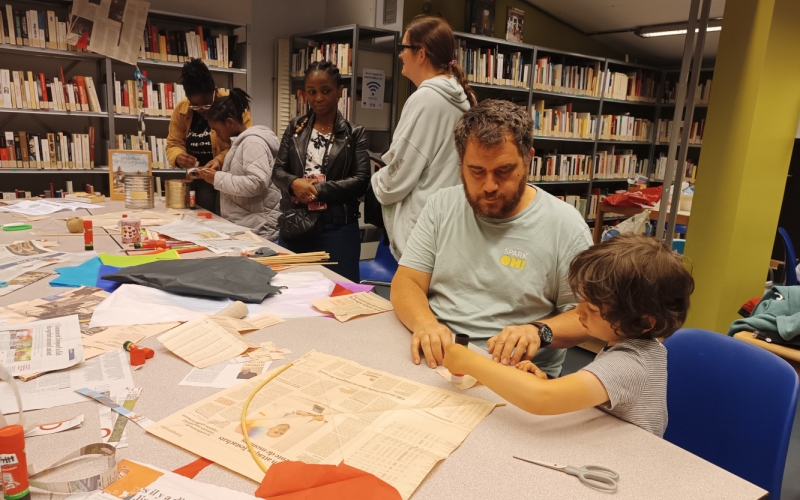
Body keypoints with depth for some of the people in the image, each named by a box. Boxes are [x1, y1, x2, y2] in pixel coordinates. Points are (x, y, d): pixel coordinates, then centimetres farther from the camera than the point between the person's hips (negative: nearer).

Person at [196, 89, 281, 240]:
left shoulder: (253, 142, -13)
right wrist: (214, 175, 6)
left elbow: (257, 183, -26)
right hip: (242, 226, 9)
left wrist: (218, 178, -18)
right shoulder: (242, 141, 16)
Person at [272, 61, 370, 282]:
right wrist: (294, 183, -14)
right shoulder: (295, 127, 9)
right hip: (295, 225, 3)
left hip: (337, 228, -3)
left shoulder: (354, 134, 0)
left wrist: (319, 189, -16)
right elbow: (277, 171, 7)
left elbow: (361, 182, -8)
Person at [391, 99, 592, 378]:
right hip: (434, 359, 3)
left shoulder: (565, 224, -5)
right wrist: (423, 323, -20)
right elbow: (407, 282, 1)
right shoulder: (441, 206, 5)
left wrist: (540, 331, -22)